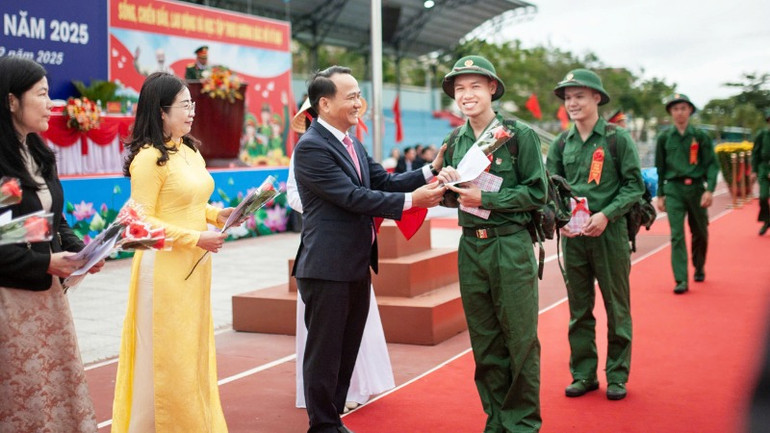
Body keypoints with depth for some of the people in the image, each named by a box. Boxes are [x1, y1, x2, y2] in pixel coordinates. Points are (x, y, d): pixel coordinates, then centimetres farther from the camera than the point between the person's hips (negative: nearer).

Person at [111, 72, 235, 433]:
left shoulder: (189, 151, 12)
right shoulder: (149, 158, -13)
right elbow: (142, 221, -15)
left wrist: (217, 214, 3)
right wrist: (196, 238, -18)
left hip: (194, 267, 8)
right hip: (164, 267, -8)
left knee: (194, 349, 14)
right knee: (165, 353, 1)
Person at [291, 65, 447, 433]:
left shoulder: (352, 143, 13)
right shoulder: (311, 147, -16)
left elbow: (385, 181, 9)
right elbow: (353, 197, -21)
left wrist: (431, 171, -5)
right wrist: (412, 201, -22)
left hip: (357, 267, 9)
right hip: (328, 268, -9)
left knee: (347, 350, 17)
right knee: (324, 352, 4)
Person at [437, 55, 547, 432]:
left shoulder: (520, 135, -6)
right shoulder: (455, 141, 9)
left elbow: (537, 193, -9)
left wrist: (484, 198, -15)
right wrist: (447, 186, -5)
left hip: (511, 246, -4)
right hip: (470, 246, 5)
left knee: (520, 340, 3)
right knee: (485, 343, 11)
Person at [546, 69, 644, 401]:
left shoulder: (617, 139, -4)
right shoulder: (561, 143, 7)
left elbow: (635, 185, -6)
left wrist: (606, 215, -17)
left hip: (609, 233, -3)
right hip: (573, 235, 4)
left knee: (617, 307, 6)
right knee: (579, 309, 10)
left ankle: (617, 376, 17)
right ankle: (583, 374, 21)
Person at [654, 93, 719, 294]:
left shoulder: (700, 136, 1)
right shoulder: (664, 138, 4)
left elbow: (712, 164, 0)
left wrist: (709, 189, -12)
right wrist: (660, 195, 10)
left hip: (696, 188, 1)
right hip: (673, 189, 0)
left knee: (700, 233, 12)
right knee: (677, 235, -9)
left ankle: (699, 268, 36)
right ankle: (681, 280, -9)